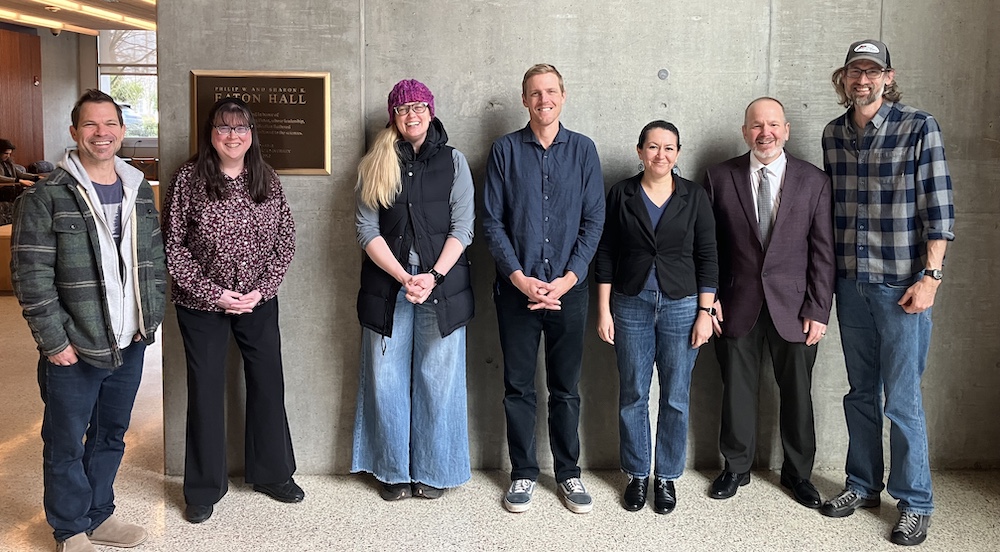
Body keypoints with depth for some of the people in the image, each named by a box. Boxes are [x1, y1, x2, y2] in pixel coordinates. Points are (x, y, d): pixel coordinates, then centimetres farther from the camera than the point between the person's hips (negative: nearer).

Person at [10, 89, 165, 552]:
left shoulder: (139, 191, 7)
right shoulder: (46, 197, -10)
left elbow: (155, 261, 13)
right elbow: (32, 276, -12)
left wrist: (151, 318, 6)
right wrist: (54, 341, -14)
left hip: (130, 345, 5)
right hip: (73, 350, -5)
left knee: (111, 436, 18)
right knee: (66, 445, 9)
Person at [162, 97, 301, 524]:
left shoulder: (267, 180, 0)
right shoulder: (189, 178, -8)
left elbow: (285, 240, 2)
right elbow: (173, 245, -8)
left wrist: (262, 289, -9)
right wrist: (214, 292, -13)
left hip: (260, 301, 3)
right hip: (202, 303, -2)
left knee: (268, 384, 10)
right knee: (205, 391, 6)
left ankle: (273, 473, 29)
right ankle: (203, 489, 21)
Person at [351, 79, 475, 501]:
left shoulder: (453, 161, 6)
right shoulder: (375, 165, 8)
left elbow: (462, 227, 0)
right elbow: (367, 230, 0)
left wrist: (433, 276, -13)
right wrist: (403, 277, -12)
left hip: (442, 283, -1)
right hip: (387, 284, 1)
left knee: (438, 381, 3)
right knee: (386, 381, 4)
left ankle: (432, 471, 18)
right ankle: (394, 470, 19)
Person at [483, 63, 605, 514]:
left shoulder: (583, 150, 4)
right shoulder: (505, 150, 2)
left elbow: (594, 221, 1)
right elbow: (492, 221, -1)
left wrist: (567, 279, -9)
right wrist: (519, 277, -11)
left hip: (568, 288, 0)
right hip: (516, 287, 0)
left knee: (566, 388, 9)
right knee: (518, 387, 7)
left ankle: (568, 472, 24)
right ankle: (523, 473, 21)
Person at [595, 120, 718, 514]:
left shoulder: (694, 197, 0)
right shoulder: (622, 194, 1)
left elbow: (707, 257, 1)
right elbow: (606, 254, 2)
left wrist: (705, 312, -4)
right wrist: (604, 311, -1)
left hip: (681, 305, 0)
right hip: (631, 305, 0)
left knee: (676, 397, 6)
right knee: (632, 396, 6)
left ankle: (667, 477, 21)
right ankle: (637, 475, 22)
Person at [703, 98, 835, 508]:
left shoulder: (813, 181, 1)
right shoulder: (720, 178, 1)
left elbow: (822, 252, 0)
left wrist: (818, 309, -5)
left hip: (793, 307, 0)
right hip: (737, 305, 0)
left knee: (797, 393, 9)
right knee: (737, 390, 9)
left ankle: (797, 472, 28)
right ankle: (736, 467, 28)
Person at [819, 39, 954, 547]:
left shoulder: (919, 127, -8)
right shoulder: (833, 134, 6)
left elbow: (938, 208, -8)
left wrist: (930, 277, -13)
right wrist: (828, 275, 9)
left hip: (901, 286, -4)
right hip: (850, 284, 4)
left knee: (902, 400, 0)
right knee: (860, 393, 14)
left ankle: (914, 504, 15)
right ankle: (863, 485, 29)